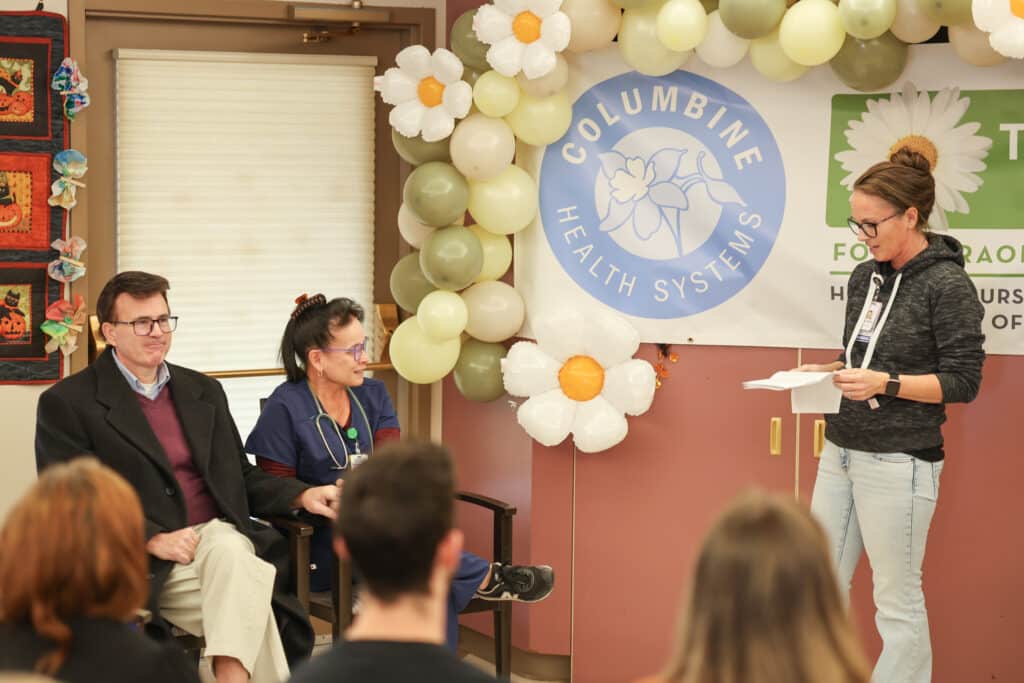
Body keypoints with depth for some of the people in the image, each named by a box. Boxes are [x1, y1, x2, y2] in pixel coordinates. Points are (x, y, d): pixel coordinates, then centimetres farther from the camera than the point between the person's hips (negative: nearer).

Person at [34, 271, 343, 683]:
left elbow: (241, 477, 21)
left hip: (217, 536, 4)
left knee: (231, 554, -34)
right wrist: (152, 539, -18)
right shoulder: (66, 403, 0)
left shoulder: (204, 391, 19)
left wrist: (302, 496, 0)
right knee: (253, 602, -28)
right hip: (143, 563, -4)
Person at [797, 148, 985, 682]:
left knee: (898, 602, 0)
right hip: (840, 453, 7)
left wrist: (887, 383, -23)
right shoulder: (864, 278, 10)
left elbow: (963, 381, -12)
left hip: (898, 462, -7)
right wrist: (827, 373, 1)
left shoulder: (947, 285, -10)